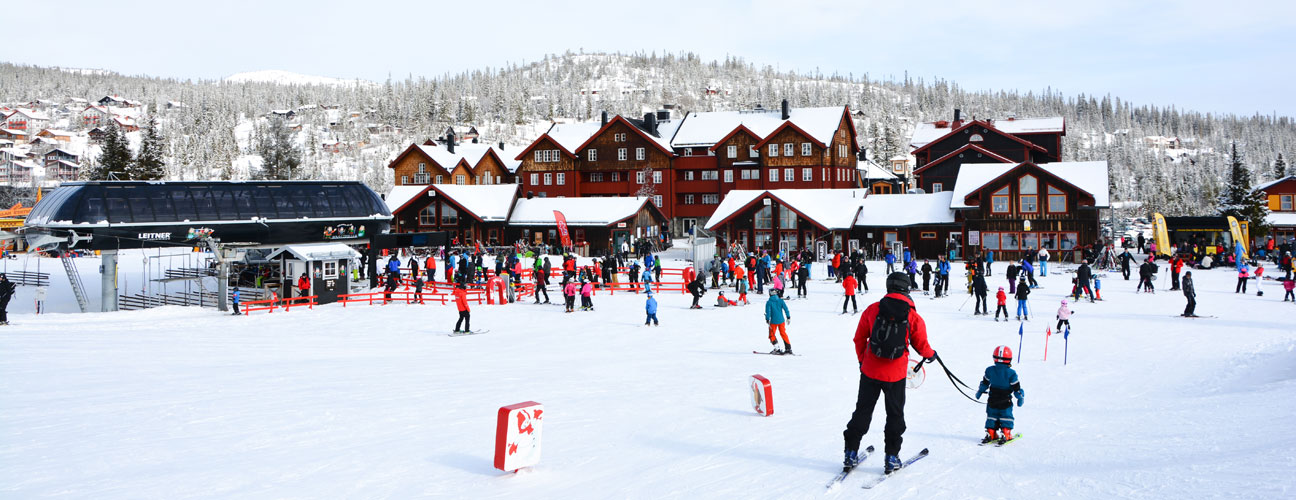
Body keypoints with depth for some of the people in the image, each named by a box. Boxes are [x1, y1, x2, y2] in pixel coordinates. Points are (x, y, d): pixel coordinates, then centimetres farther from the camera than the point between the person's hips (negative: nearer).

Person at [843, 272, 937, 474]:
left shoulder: (872, 309, -5)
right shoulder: (913, 317, -8)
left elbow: (859, 339, 3)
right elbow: (921, 345, 2)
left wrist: (862, 360, 20)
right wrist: (931, 355, 25)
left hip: (870, 371, 1)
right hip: (895, 374, -1)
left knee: (862, 410, 13)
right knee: (895, 414, 13)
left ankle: (851, 452, 15)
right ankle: (892, 457, 14)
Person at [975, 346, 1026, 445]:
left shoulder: (989, 370, -6)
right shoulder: (1011, 373, -15)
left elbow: (984, 383, 7)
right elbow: (1016, 388, -9)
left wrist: (979, 392, 23)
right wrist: (1021, 397, 6)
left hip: (992, 401, 3)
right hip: (1006, 402, -3)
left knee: (992, 416, 15)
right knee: (1006, 417, 10)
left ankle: (990, 434, 12)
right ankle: (1005, 434, 2)